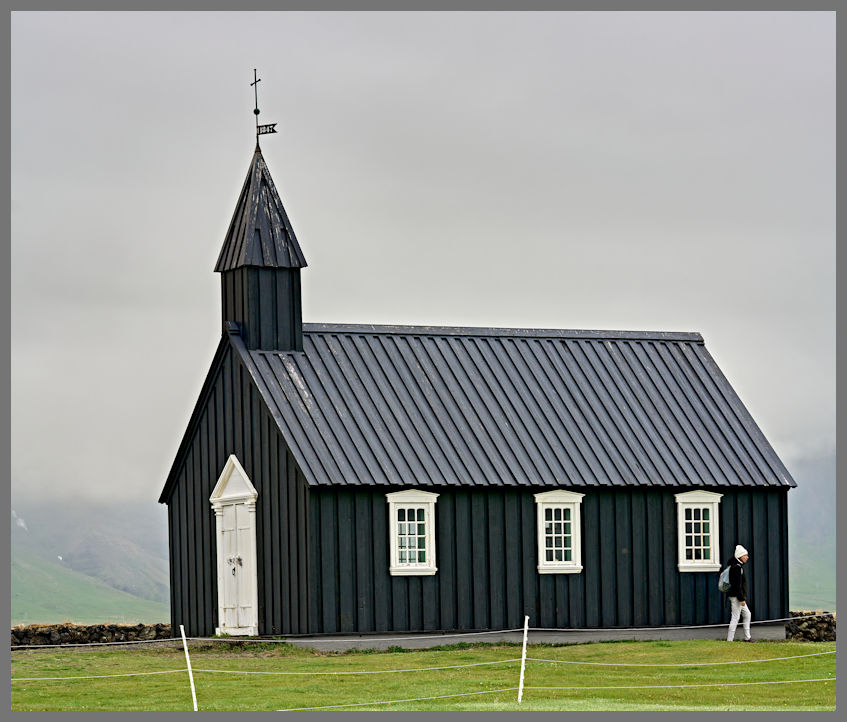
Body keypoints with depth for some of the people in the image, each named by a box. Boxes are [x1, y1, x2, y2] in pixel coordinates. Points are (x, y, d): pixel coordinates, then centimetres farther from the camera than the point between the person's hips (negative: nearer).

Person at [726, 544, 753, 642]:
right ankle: (729, 640, -3)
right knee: (735, 617, -6)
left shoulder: (736, 565, 9)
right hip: (736, 596, -11)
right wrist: (742, 599, -21)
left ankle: (747, 637, 22)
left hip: (738, 596, 11)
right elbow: (737, 585, -22)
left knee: (747, 614, 17)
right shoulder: (737, 567, -19)